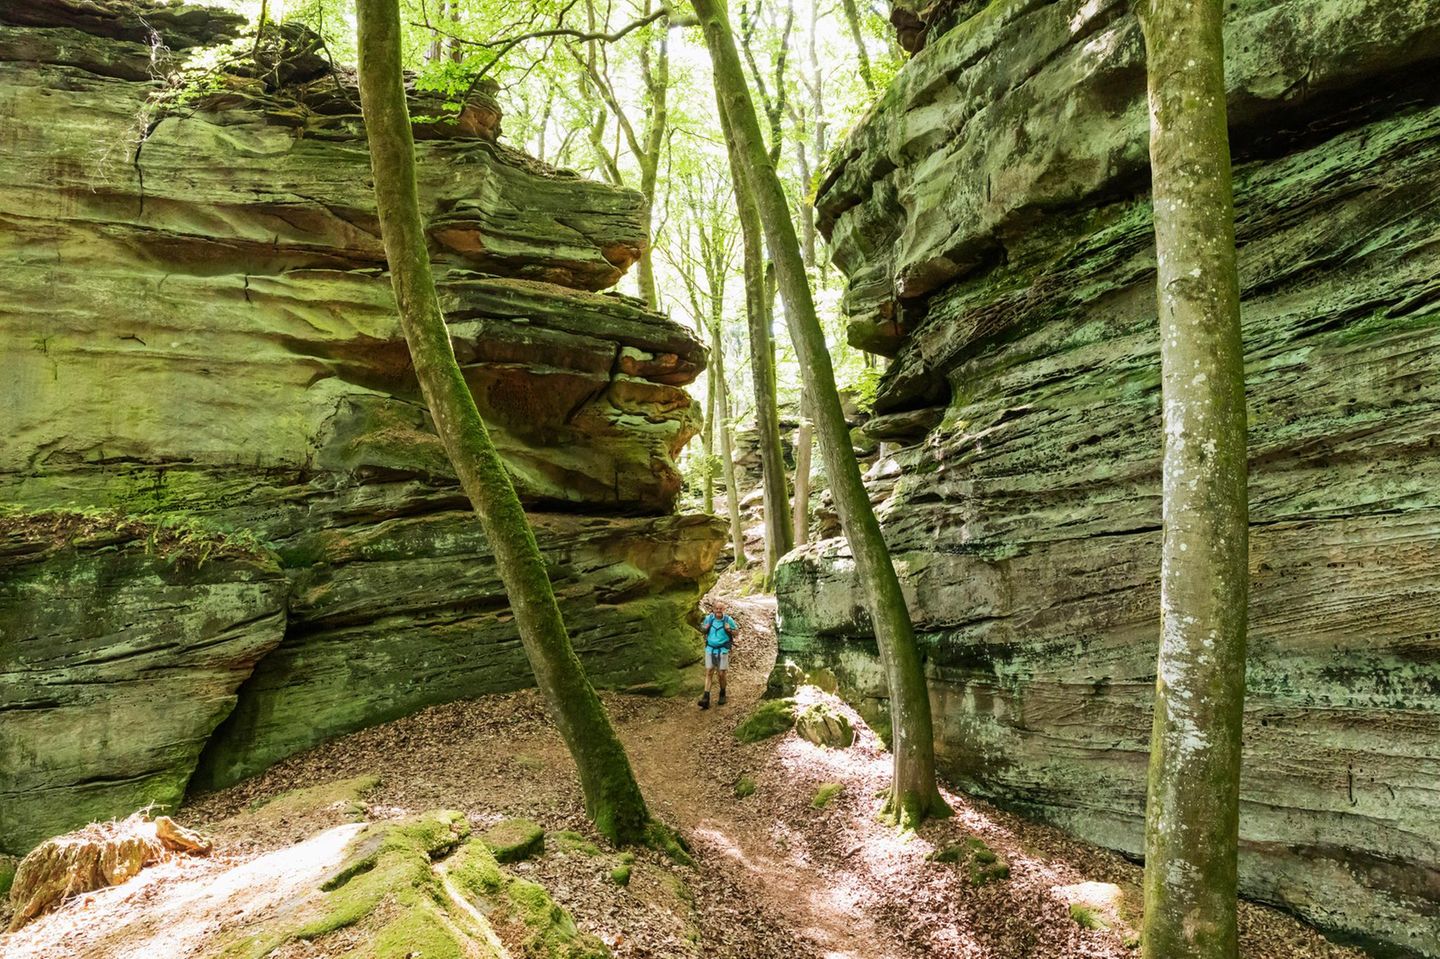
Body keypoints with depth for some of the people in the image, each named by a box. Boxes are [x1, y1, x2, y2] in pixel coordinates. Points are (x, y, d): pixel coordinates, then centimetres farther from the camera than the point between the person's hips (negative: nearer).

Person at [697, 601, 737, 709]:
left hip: (723, 650, -1)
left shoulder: (728, 620, -6)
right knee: (709, 673, -4)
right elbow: (703, 630, 14)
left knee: (721, 674, 2)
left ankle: (722, 694, 27)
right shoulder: (709, 618, -1)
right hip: (710, 649, 2)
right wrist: (705, 628, -8)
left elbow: (736, 633, 3)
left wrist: (729, 630, -17)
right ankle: (706, 699, -9)